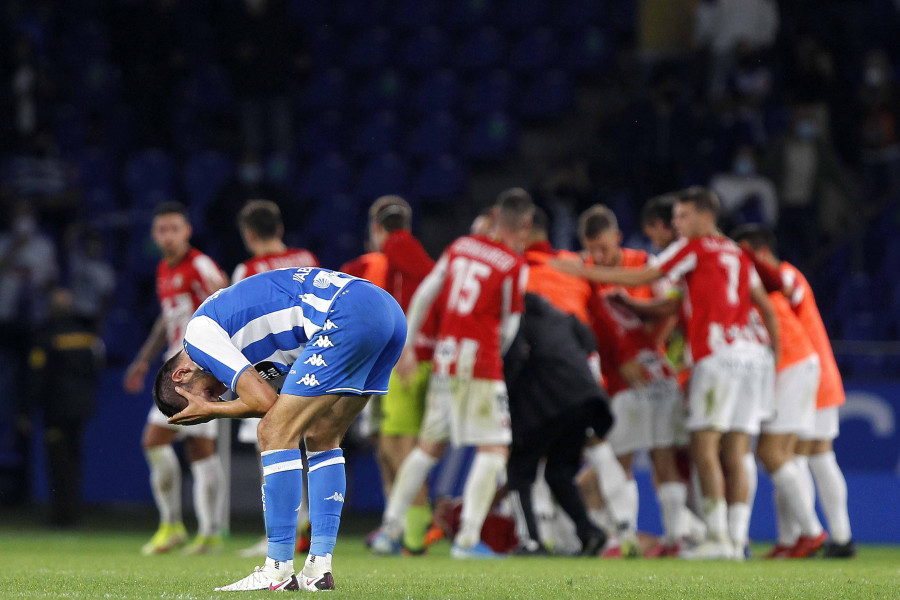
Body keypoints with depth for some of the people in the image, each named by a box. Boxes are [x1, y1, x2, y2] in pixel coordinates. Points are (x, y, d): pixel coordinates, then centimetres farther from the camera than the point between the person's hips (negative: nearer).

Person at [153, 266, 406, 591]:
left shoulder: (199, 332, 4)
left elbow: (265, 401, -3)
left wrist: (210, 410, 12)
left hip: (350, 314, -10)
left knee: (276, 433, -3)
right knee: (321, 439, 18)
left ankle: (278, 570, -3)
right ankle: (319, 568, 14)